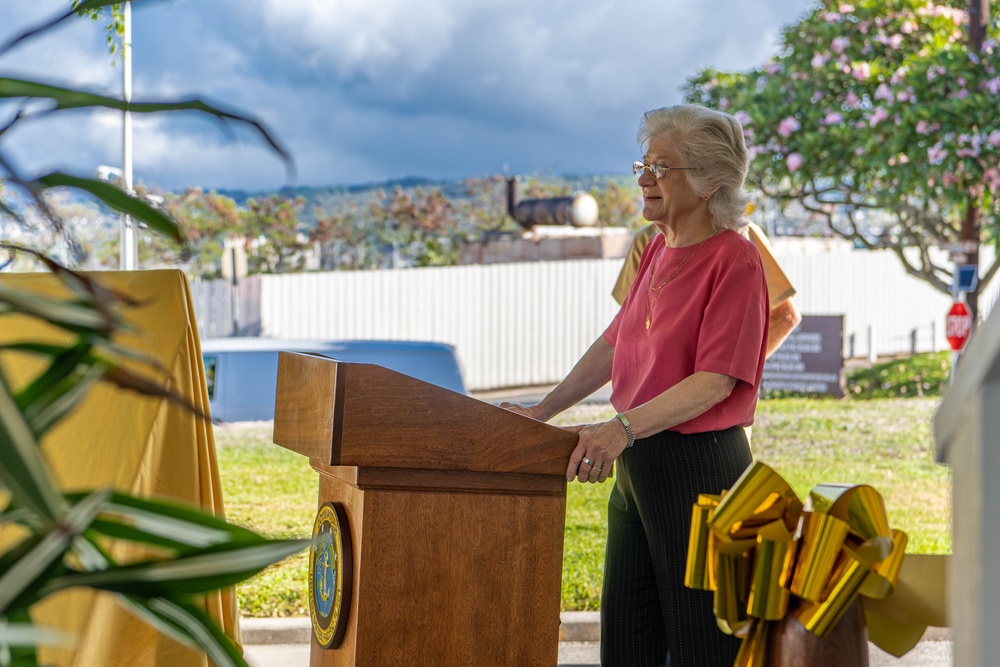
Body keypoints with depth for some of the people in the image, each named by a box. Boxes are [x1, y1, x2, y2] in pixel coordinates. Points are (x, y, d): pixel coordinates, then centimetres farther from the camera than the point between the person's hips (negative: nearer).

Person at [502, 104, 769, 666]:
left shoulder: (735, 259, -13)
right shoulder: (659, 250, 12)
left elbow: (716, 380, -21)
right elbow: (613, 346, 20)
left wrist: (623, 427, -29)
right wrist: (543, 411, 13)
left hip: (700, 467, -8)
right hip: (637, 467, 9)